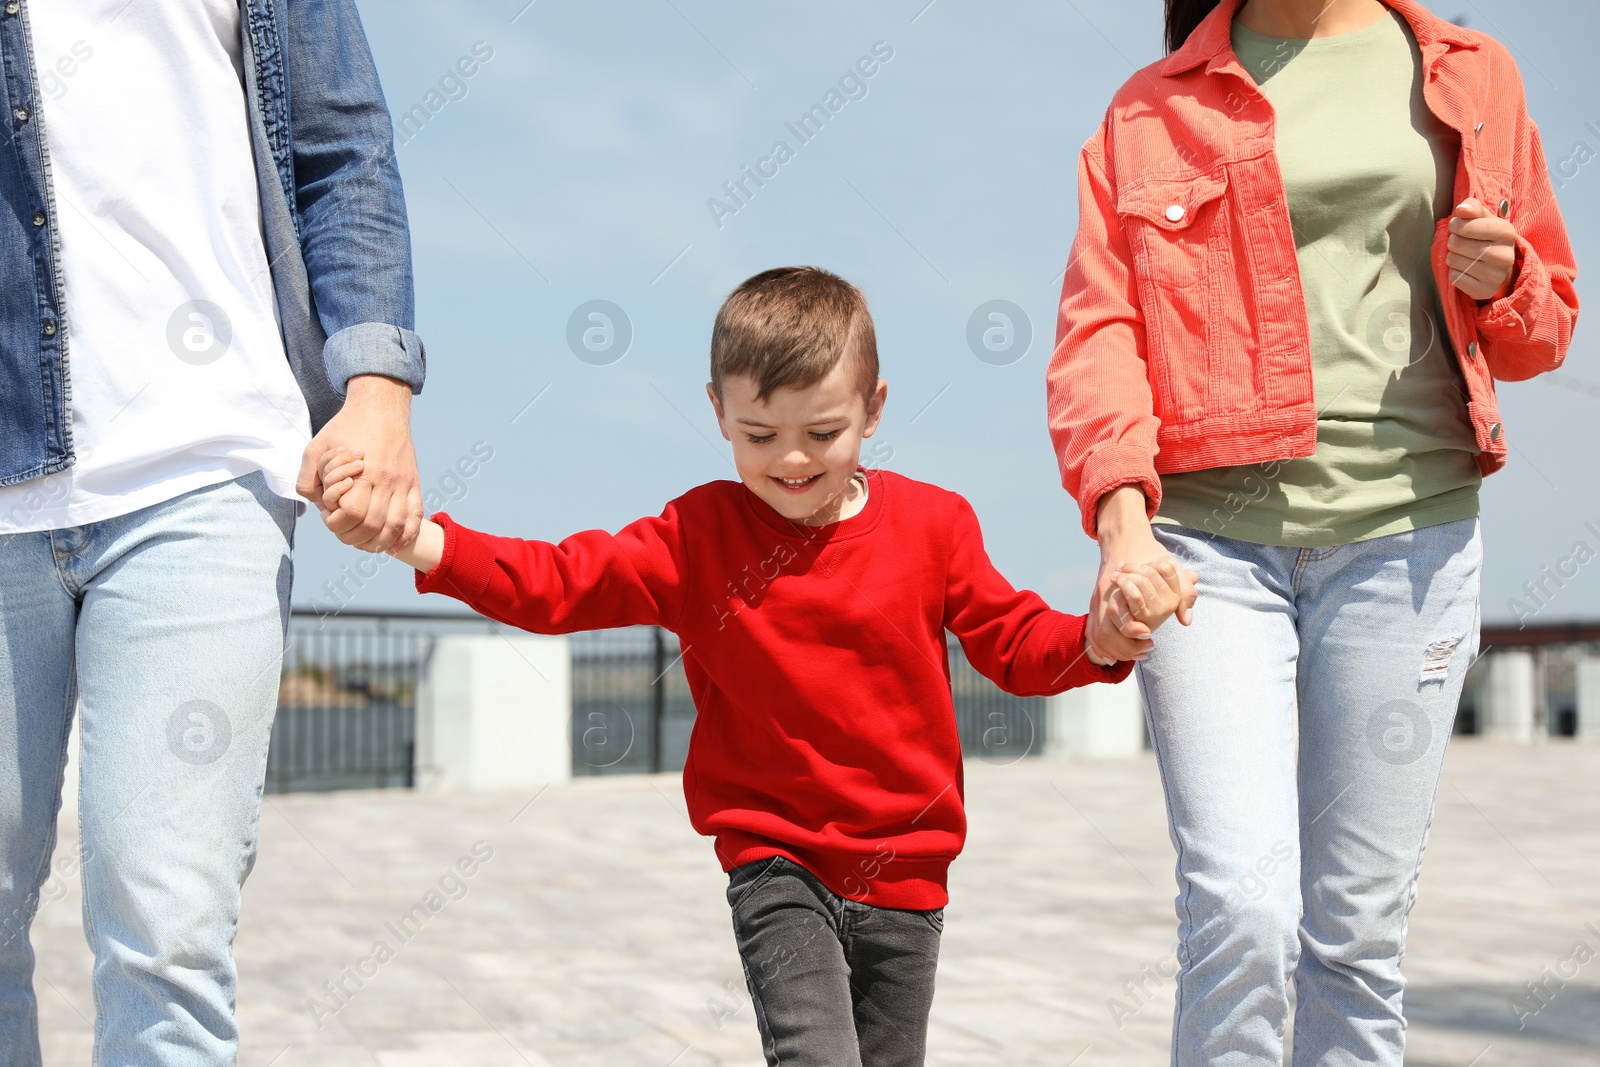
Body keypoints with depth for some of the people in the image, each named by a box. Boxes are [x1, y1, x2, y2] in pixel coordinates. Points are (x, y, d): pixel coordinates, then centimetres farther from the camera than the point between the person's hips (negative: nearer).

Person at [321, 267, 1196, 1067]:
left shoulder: (931, 524, -2)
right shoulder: (701, 536, -6)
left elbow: (1016, 645, 3)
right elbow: (560, 583, -13)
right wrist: (415, 539, -26)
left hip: (905, 872, 2)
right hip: (776, 862, -2)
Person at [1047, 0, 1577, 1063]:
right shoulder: (1153, 108, 10)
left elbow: (1545, 326, 21)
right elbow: (1098, 332, 0)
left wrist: (1501, 279, -4)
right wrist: (1122, 519, -17)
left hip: (1407, 531, 1)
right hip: (1209, 537, -1)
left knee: (1359, 929, 2)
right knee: (1240, 909, -14)